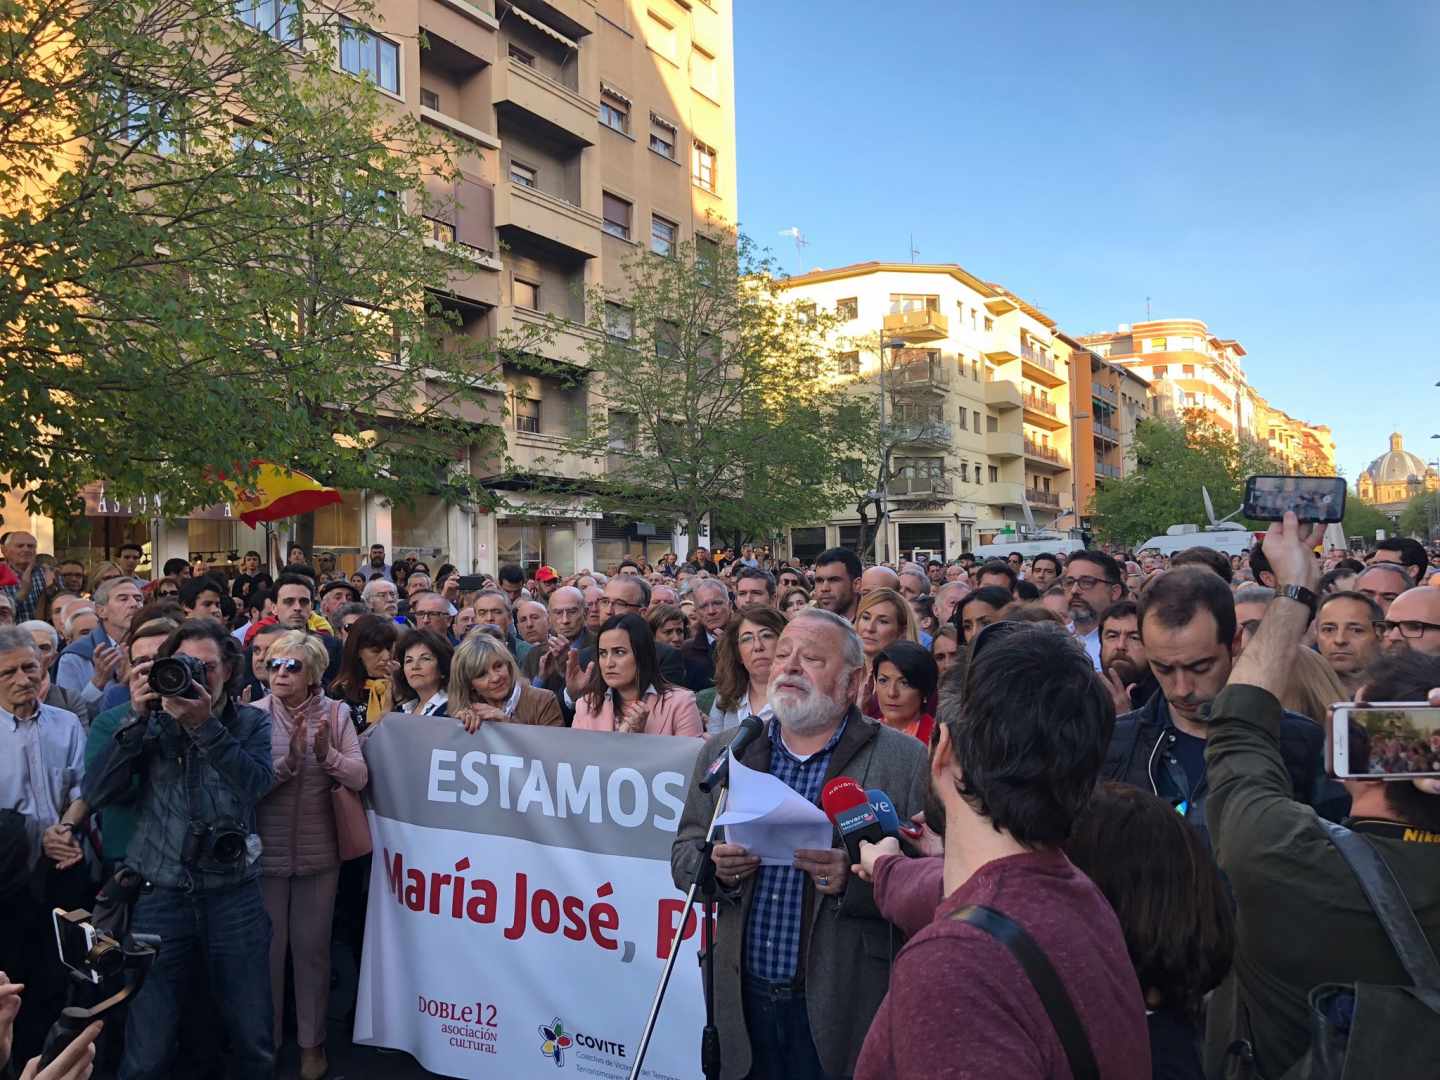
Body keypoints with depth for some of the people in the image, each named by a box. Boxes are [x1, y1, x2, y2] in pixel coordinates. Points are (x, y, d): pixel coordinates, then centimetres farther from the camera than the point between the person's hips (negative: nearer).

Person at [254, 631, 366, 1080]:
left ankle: (312, 1042, 30)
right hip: (266, 852, -1)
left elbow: (359, 778, -9)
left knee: (312, 947, 14)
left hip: (319, 853, 1)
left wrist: (327, 754, -26)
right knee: (267, 948, 13)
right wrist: (289, 758, -27)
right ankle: (265, 1040, 33)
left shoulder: (337, 713, -4)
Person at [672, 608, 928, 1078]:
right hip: (745, 1001, 4)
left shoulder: (906, 762, -9)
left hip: (844, 1010, -3)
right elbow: (683, 856, 7)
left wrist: (855, 878, -27)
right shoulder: (723, 751, 4)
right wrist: (715, 866, -14)